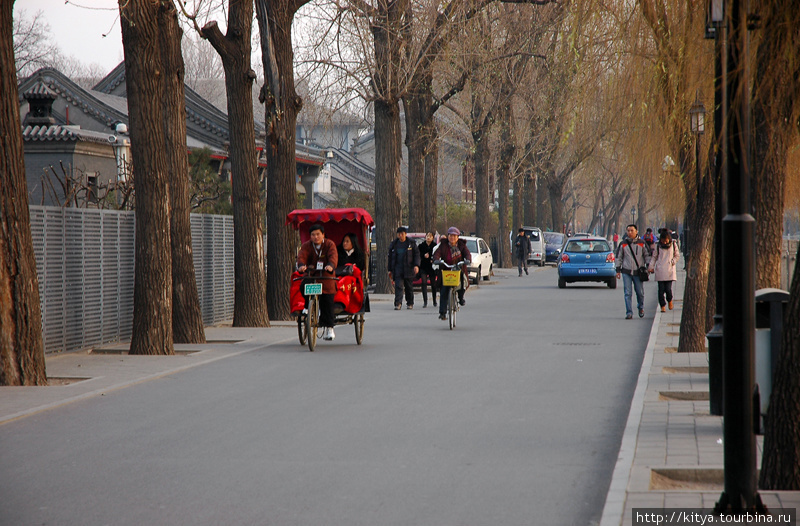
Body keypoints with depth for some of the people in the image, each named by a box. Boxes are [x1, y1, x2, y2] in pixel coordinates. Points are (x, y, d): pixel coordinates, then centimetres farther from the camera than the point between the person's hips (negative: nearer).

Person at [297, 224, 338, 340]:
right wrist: (301, 265, -37)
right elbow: (301, 256, -14)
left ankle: (329, 328, 0)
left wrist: (330, 265, -40)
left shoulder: (330, 244, 0)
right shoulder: (306, 246, 4)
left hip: (327, 277, -2)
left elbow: (333, 256, -18)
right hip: (310, 276, 2)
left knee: (327, 302, -6)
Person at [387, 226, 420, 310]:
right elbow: (390, 257, 15)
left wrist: (416, 265, -12)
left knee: (409, 287, 7)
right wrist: (390, 270, 12)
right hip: (397, 268, 1)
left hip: (408, 268, -1)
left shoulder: (411, 243, 4)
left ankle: (410, 303, 21)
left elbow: (416, 254, 3)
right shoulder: (394, 244, 10)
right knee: (398, 286, -13)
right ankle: (398, 303, -20)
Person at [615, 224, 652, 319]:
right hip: (626, 272, 0)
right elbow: (618, 257, 10)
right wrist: (618, 270, 6)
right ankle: (629, 312, -2)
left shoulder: (642, 243, 2)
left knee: (640, 292, 6)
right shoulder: (623, 244, 4)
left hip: (638, 272, 0)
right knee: (628, 293, -5)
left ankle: (641, 307, 33)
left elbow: (647, 255, 11)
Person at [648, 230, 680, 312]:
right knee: (661, 289, -3)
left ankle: (669, 300, 23)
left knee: (668, 289, -7)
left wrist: (673, 262, -3)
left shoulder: (673, 245, 3)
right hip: (660, 270, 0)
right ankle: (663, 305, 7)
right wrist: (651, 267, 2)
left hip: (670, 270, 0)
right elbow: (654, 257, 10)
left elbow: (677, 255, 13)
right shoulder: (658, 246, 2)